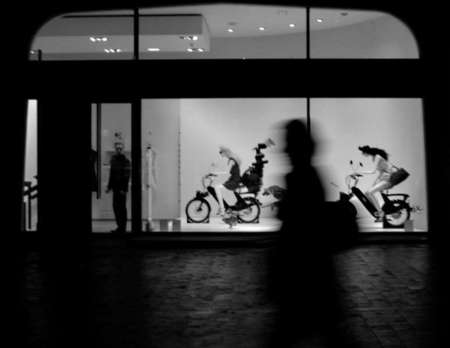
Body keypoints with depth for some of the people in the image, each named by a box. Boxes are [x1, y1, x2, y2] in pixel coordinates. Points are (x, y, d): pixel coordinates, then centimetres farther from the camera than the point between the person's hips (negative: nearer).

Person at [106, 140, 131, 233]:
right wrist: (109, 187, 17)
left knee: (121, 207, -3)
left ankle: (122, 228, 3)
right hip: (115, 187, 8)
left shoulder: (125, 160, -10)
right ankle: (120, 226, 22)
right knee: (115, 206, 12)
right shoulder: (113, 159, 11)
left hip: (122, 188, -8)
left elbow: (126, 176, -15)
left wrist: (124, 189, -20)